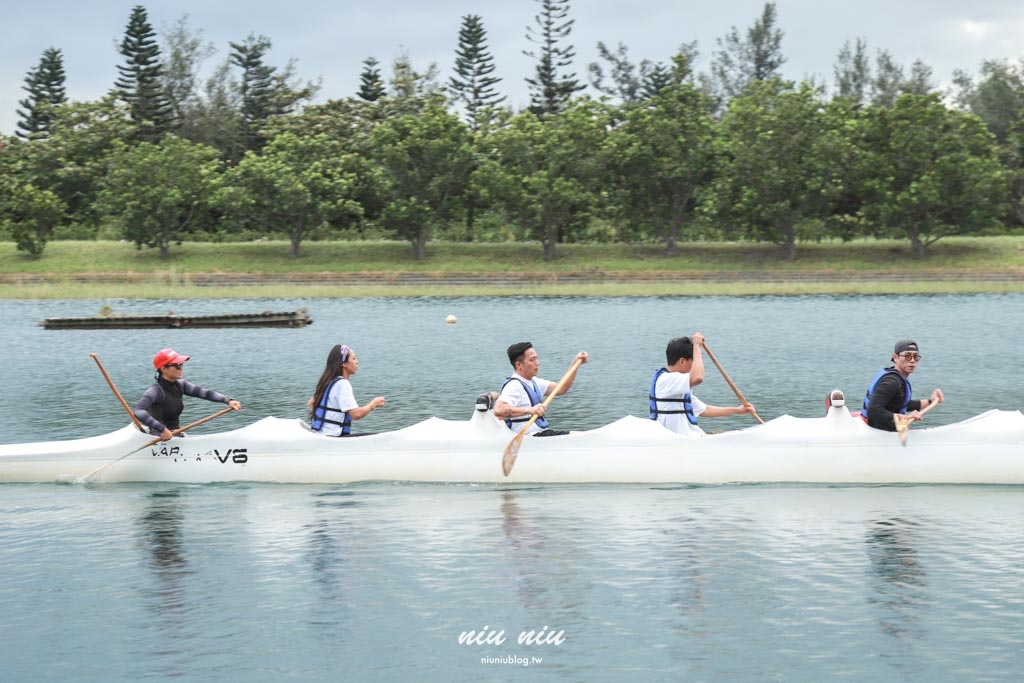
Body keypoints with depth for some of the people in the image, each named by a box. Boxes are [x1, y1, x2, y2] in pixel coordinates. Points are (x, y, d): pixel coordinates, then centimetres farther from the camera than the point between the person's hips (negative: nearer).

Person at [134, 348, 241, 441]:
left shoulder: (179, 385, 6)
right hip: (161, 439, -8)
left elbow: (204, 393, -1)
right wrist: (163, 429, -37)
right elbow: (138, 412, -33)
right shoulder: (156, 391, -18)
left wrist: (228, 400, -16)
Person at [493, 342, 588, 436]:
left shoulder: (533, 382, 15)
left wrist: (576, 363, 11)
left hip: (541, 432, 10)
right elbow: (498, 410, -32)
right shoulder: (513, 385, -16)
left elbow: (561, 389, 19)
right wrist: (529, 410, -41)